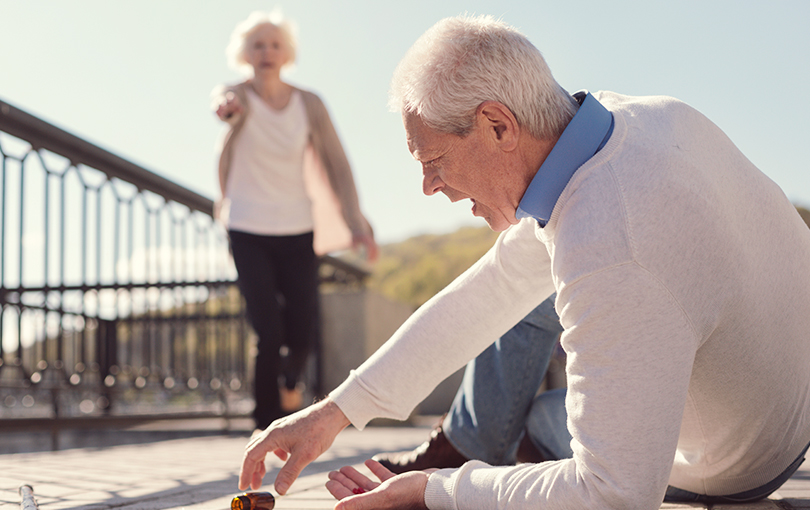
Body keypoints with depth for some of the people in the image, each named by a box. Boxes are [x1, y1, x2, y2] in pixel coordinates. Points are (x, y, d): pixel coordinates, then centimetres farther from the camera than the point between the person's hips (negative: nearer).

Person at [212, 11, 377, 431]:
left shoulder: (309, 105, -1)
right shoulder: (239, 96, -7)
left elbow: (336, 164, -2)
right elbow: (226, 102, -32)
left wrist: (357, 225, -11)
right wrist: (226, 106, -58)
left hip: (297, 232, 2)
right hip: (249, 233, -2)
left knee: (304, 333, -1)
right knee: (269, 334, -12)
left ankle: (290, 379, 36)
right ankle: (268, 427, 6)